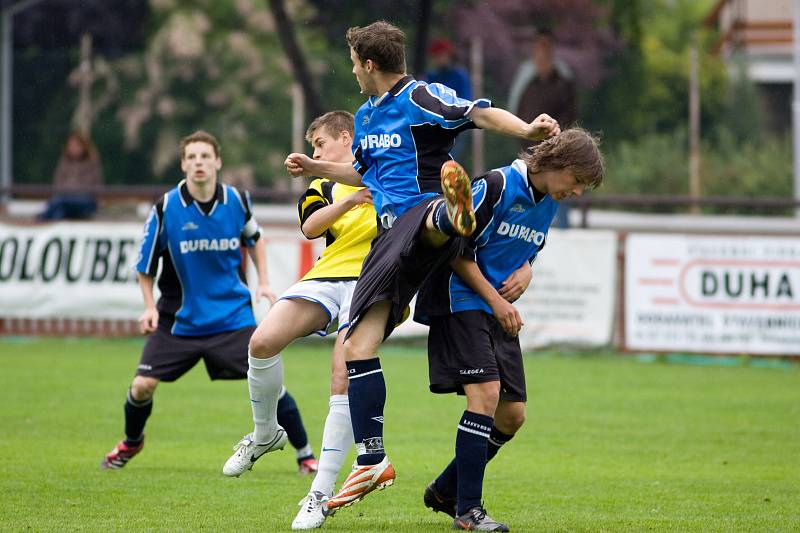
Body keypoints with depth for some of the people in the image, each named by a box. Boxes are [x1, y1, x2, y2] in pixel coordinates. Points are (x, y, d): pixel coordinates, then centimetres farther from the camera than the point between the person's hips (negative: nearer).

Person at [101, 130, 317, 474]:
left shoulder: (237, 202, -5)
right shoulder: (166, 209, -12)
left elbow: (254, 238, 17)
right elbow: (145, 265, 0)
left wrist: (263, 282, 7)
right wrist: (150, 307, -11)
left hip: (233, 315, 1)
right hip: (178, 317, -1)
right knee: (143, 385, -7)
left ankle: (305, 454, 6)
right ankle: (131, 442, 25)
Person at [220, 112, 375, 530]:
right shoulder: (322, 187, 23)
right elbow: (310, 227, 1)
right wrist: (348, 201, -16)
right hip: (326, 275, 4)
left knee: (343, 378, -19)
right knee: (263, 341, -19)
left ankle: (320, 495, -15)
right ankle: (264, 434, 9)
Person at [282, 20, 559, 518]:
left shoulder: (421, 98, -3)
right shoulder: (367, 116, 23)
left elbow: (480, 113, -19)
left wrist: (526, 129, -37)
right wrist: (316, 168, 44)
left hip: (422, 211, -7)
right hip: (391, 234, 7)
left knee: (431, 219, -47)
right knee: (358, 346, -3)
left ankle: (454, 212, -86)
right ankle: (372, 460, 2)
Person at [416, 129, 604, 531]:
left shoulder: (548, 203, 8)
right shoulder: (497, 186, -17)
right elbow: (457, 250, -15)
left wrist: (525, 272, 1)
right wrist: (495, 300, -16)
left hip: (500, 311, 8)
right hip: (461, 301, -8)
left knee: (512, 414, 5)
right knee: (486, 392, -22)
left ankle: (445, 491, 22)